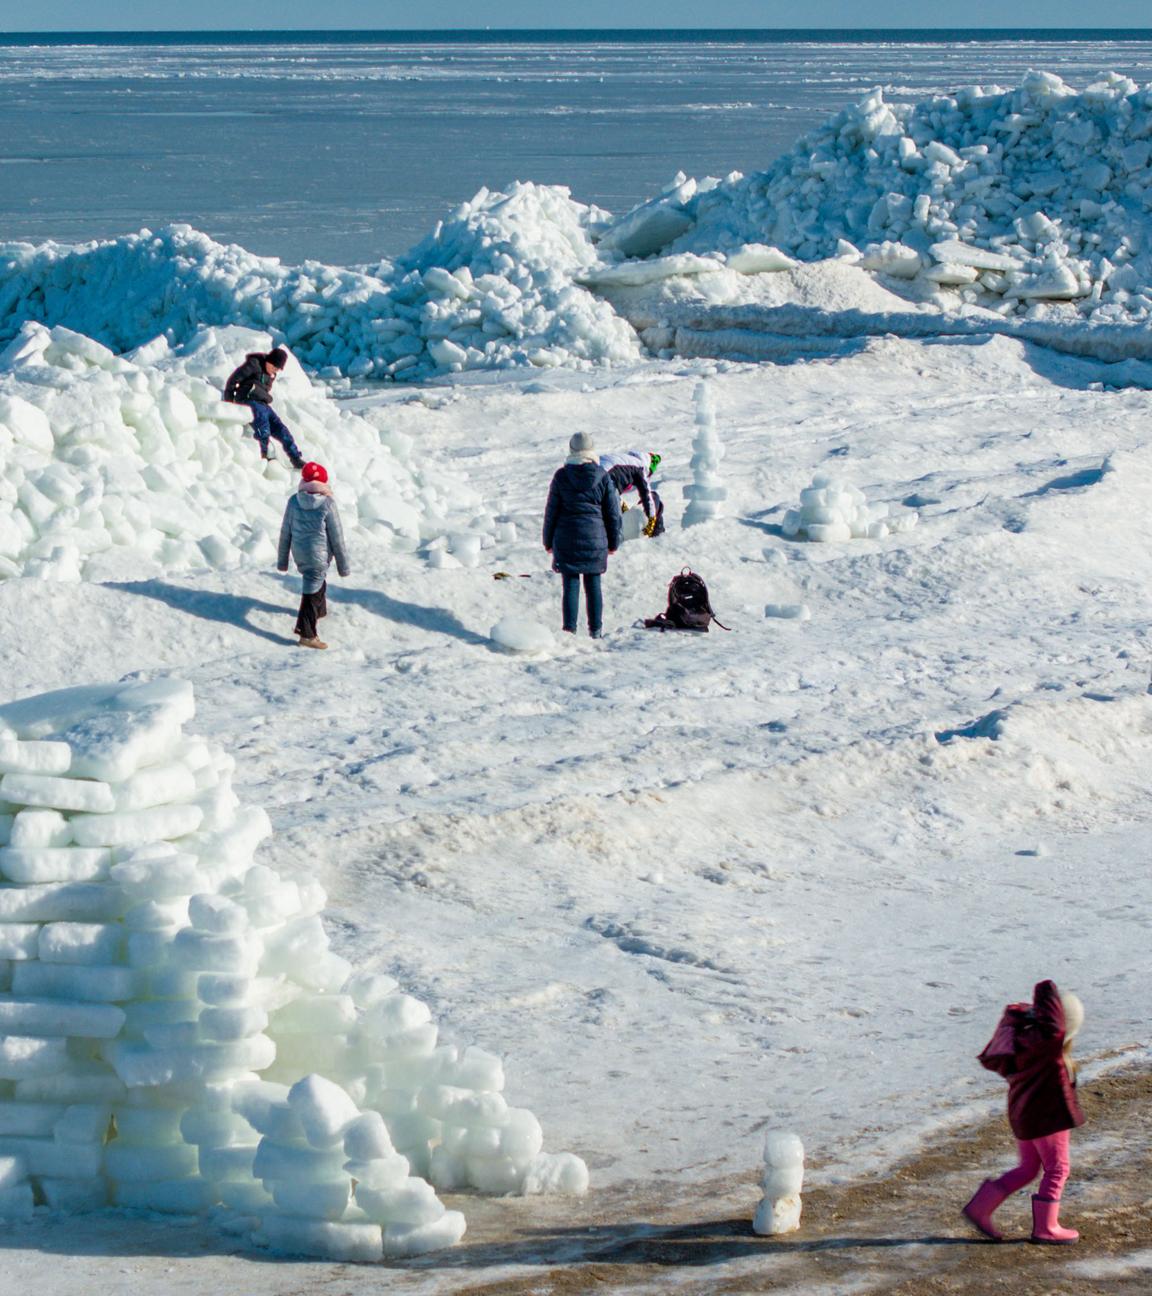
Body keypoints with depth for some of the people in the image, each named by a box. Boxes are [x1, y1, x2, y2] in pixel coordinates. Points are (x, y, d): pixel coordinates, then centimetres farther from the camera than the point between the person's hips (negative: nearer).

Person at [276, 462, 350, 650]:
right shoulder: (327, 504, -18)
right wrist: (343, 564, 0)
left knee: (317, 580, 30)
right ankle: (307, 634, -2)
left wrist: (282, 560, 12)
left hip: (299, 554, 5)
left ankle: (320, 610, 53)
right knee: (313, 591, 0)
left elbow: (285, 532, 0)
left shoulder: (294, 502, -8)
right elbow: (336, 536, -11)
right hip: (319, 555, -5)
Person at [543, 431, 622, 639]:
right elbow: (613, 512, 3)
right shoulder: (603, 477, -3)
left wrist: (548, 541, 11)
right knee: (593, 584, 8)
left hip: (567, 538, -1)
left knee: (571, 584, 3)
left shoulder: (561, 476, -6)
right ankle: (596, 629, 12)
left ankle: (570, 628, -1)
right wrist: (614, 542, 13)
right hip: (595, 538, 1)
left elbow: (551, 511, 0)